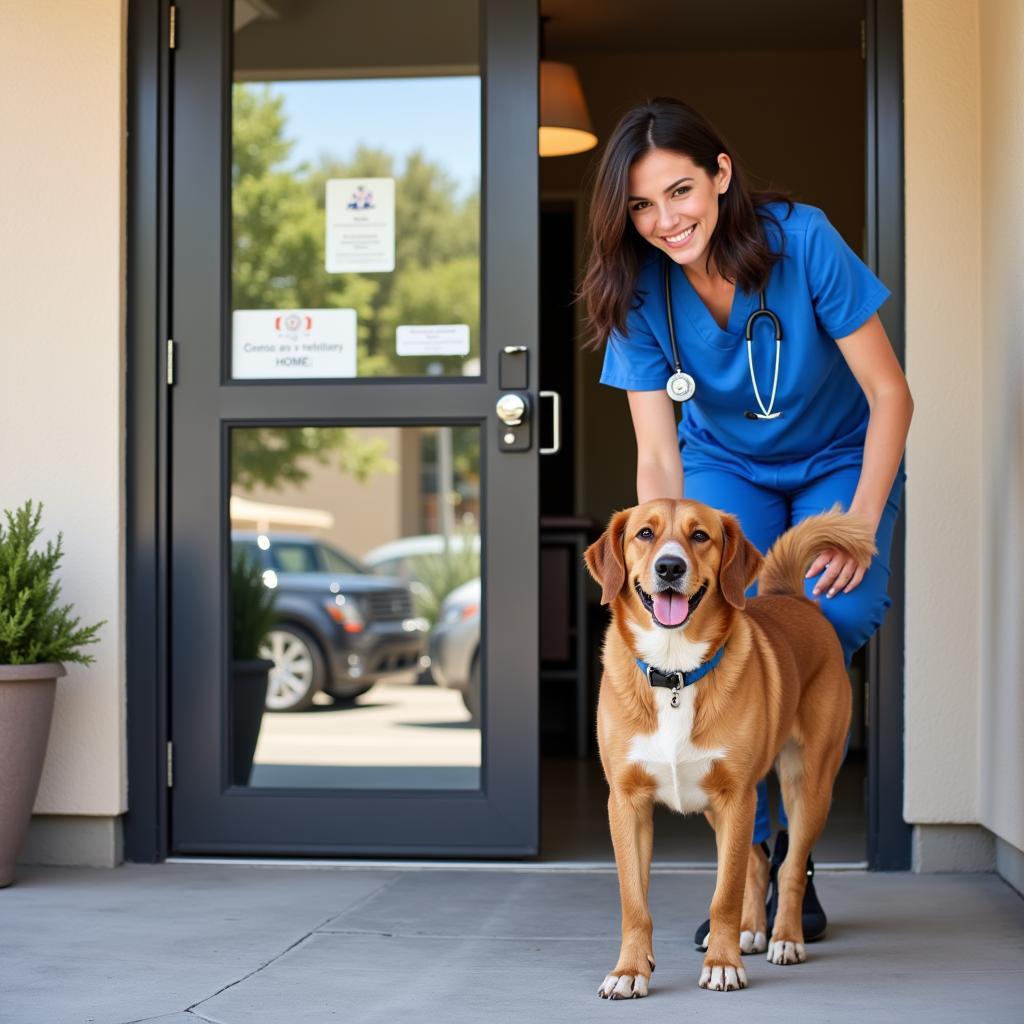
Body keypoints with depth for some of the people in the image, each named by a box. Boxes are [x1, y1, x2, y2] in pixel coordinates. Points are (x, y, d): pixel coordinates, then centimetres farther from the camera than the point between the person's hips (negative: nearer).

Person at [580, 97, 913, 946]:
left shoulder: (802, 240, -27)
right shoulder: (639, 294, -20)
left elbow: (891, 394, -21)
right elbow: (658, 459, -18)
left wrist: (860, 526, -30)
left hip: (840, 463, -1)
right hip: (726, 468, 2)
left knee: (837, 614, -26)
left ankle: (795, 852, -6)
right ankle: (749, 859, -10)